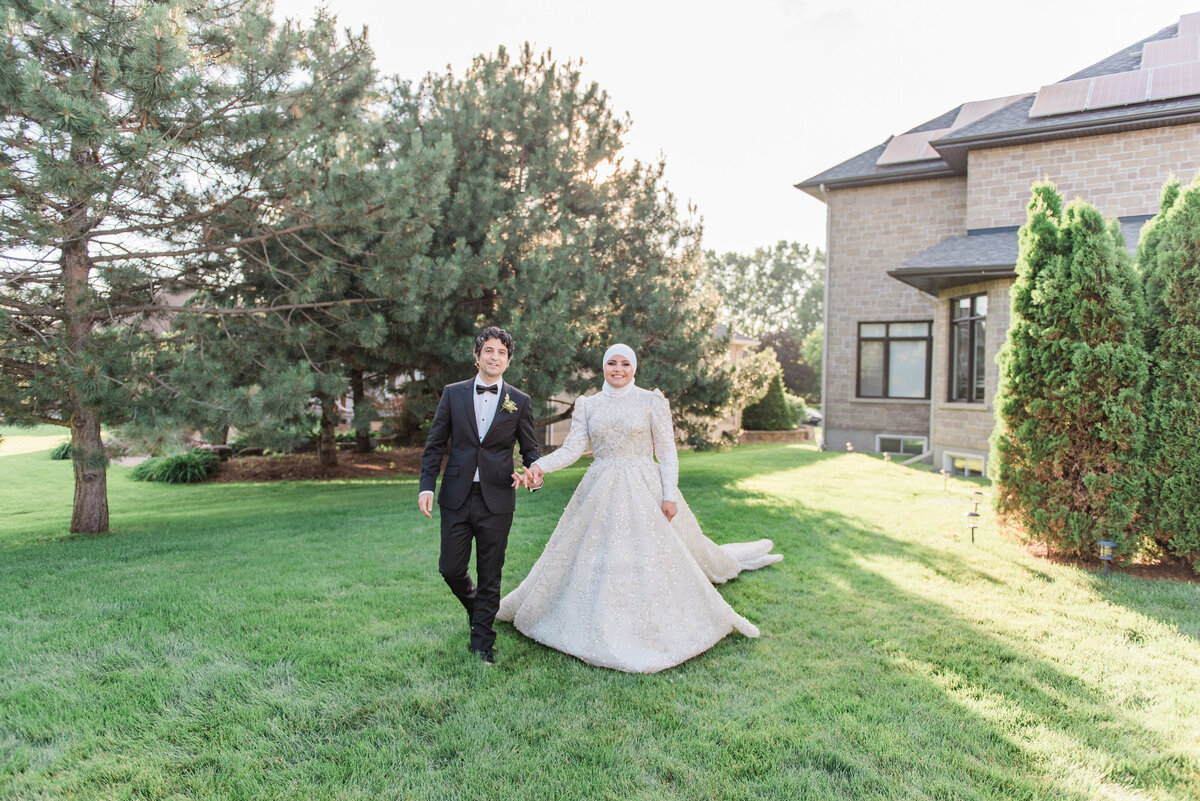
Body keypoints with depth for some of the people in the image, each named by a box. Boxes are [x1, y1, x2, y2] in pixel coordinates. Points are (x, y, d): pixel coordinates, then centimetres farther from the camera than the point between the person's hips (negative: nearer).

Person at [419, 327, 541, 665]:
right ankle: (475, 606, 38)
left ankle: (482, 641, 22)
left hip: (496, 500, -1)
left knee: (490, 575, 6)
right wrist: (427, 486, -4)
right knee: (451, 568, 6)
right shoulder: (453, 394, 5)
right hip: (456, 497, 1)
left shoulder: (519, 401, 4)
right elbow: (435, 444, 6)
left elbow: (530, 449, 8)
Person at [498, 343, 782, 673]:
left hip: (645, 492, -3)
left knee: (652, 559, -3)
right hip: (601, 494, 3)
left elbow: (667, 452, -2)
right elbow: (573, 448, 0)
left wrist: (669, 495, -11)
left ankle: (660, 634, 12)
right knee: (594, 562, 6)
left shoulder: (652, 402, -1)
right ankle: (602, 632, 24)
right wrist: (540, 465, -18)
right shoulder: (587, 405, 8)